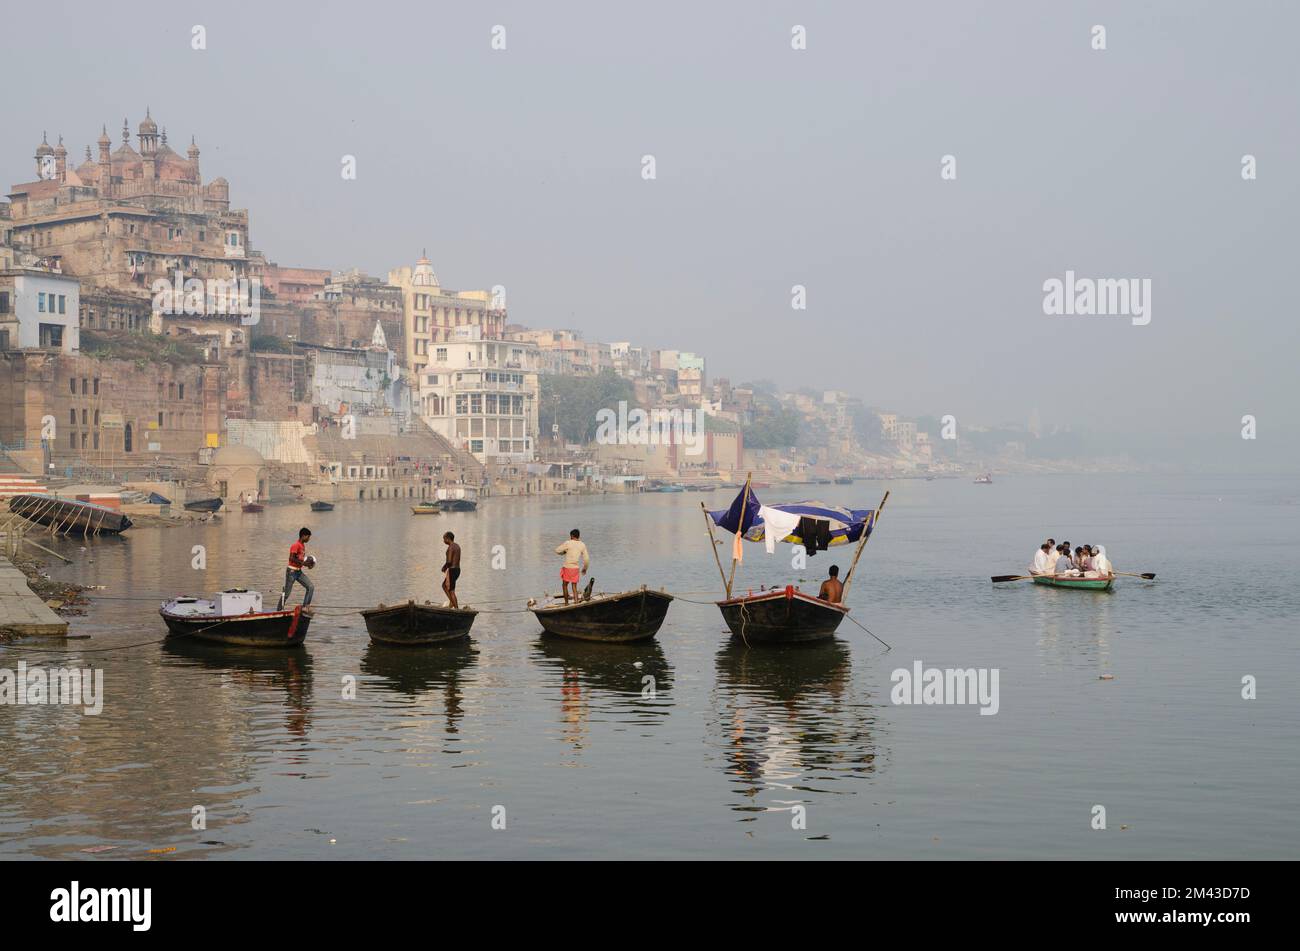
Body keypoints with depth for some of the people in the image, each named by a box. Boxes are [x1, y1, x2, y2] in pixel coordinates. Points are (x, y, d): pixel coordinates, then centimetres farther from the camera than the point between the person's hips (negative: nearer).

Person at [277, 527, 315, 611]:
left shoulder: (303, 546, 13)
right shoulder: (296, 545, -15)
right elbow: (291, 558, -24)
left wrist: (307, 564, 6)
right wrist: (303, 563, -22)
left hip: (299, 572, 9)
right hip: (292, 571, -9)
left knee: (311, 587, -4)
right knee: (287, 593, -3)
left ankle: (305, 607, -3)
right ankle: (278, 610, 7)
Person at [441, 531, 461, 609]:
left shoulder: (450, 547, -16)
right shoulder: (457, 546, 14)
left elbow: (449, 561, -23)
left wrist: (444, 567, -3)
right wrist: (446, 566, 15)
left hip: (452, 570, -10)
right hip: (457, 569, 10)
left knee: (451, 591, -4)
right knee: (444, 585, 23)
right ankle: (452, 602, 15)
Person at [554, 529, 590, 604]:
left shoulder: (568, 543, -8)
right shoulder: (582, 545, 4)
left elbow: (557, 550, -2)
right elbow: (586, 559, 7)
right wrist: (585, 568, 21)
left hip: (567, 567, -3)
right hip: (576, 568, 3)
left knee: (565, 585, 11)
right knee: (574, 587, 9)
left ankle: (566, 603, 13)